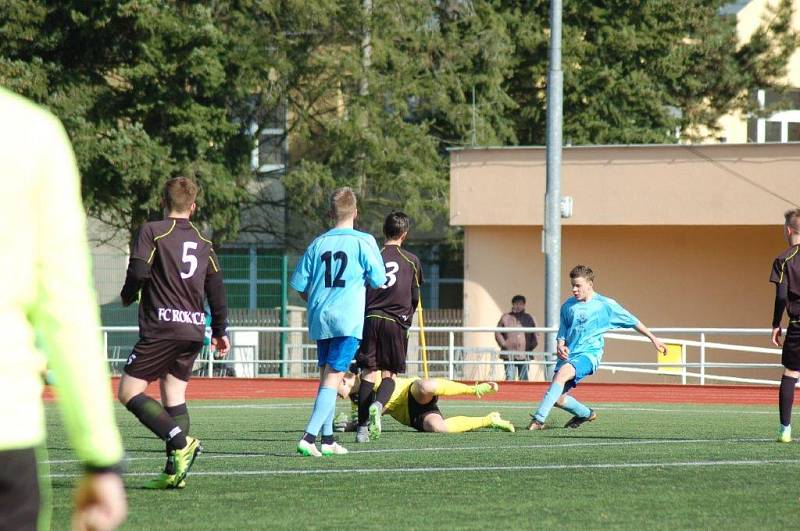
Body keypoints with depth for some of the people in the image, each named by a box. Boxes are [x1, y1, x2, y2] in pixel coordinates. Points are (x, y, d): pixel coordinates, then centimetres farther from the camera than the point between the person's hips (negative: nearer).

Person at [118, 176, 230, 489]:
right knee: (175, 395, 10)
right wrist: (219, 331, 24)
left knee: (129, 392, -4)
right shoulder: (203, 241, 15)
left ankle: (181, 442, -20)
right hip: (194, 329, 6)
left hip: (162, 327, -6)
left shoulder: (152, 231, -2)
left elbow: (138, 271, -14)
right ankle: (175, 470, 1)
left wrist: (128, 296, 7)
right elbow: (216, 289, 16)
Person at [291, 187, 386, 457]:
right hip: (348, 321, -5)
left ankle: (328, 440, 20)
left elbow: (299, 285, 9)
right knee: (332, 380, -7)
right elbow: (378, 280, -4)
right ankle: (309, 437, -19)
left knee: (326, 378, 16)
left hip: (319, 319, 5)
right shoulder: (363, 241, -4)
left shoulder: (318, 244, 8)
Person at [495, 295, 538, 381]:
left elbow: (535, 336, 18)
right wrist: (504, 344, -4)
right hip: (509, 354, -2)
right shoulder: (506, 318, 8)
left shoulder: (529, 318, 13)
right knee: (509, 378, -8)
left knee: (524, 380, 1)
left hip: (524, 355, 2)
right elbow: (497, 333, 8)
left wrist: (531, 347, 6)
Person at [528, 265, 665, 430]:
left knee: (563, 372, -33)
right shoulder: (568, 306, 10)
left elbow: (633, 322, 9)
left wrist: (653, 338, 13)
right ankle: (586, 414, 30)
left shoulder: (605, 305, 0)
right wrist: (560, 347, -6)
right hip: (569, 355, 5)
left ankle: (539, 419, -40)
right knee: (558, 399, -5)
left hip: (589, 353, -5)